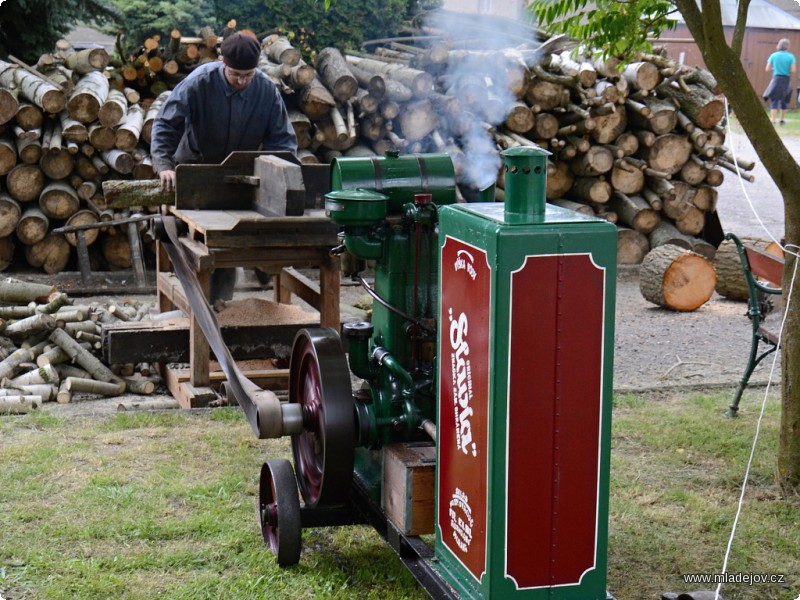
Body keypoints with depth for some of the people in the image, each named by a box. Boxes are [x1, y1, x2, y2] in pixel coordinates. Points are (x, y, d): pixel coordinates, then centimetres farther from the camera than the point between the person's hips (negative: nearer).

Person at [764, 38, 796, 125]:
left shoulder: (773, 55, -2)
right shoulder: (790, 56, -6)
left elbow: (767, 69, 0)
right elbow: (794, 70, -10)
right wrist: (788, 70, 11)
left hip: (776, 79, 0)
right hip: (786, 80, 0)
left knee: (774, 100, -1)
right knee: (784, 101, 15)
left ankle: (773, 119, -12)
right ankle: (782, 119, 23)